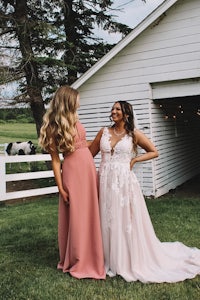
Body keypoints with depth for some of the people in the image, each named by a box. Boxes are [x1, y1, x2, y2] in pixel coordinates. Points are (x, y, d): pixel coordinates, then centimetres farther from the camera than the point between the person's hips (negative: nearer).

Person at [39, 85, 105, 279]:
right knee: (74, 216, 4)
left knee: (89, 213, 13)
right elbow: (55, 159, -8)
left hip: (88, 167, 6)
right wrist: (60, 187, -10)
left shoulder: (74, 121, 13)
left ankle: (88, 257, 30)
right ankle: (75, 261, 22)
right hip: (72, 170, -6)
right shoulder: (52, 127, -6)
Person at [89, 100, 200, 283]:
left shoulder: (134, 134, 1)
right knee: (107, 221, 8)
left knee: (128, 221, 4)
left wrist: (134, 160, -2)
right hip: (105, 182, 3)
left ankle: (134, 261, 22)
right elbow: (90, 153, 12)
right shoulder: (104, 132, 8)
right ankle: (111, 261, 25)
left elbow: (154, 152, 7)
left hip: (124, 182, -3)